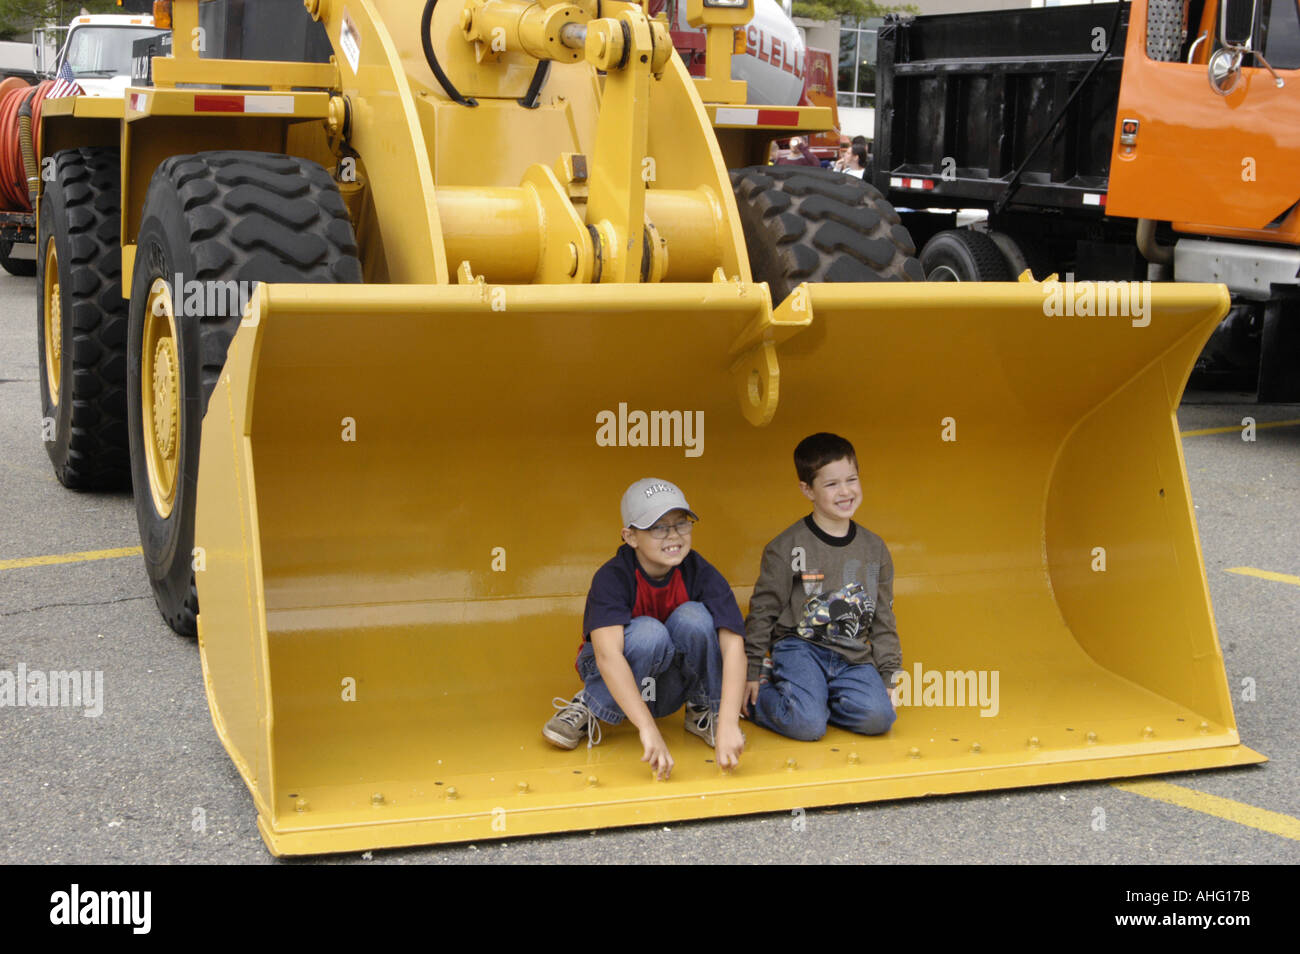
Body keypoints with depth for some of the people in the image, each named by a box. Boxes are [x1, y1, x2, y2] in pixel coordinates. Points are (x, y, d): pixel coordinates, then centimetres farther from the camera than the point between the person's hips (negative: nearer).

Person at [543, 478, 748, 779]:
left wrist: (728, 724, -44)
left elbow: (734, 645, -29)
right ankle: (587, 709, -11)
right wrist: (648, 729, -54)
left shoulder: (701, 574, -18)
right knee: (649, 633, -35)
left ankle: (704, 711, -4)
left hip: (668, 687, 2)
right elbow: (608, 654, -41)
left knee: (694, 617, -27)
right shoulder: (612, 578, -25)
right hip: (619, 682, -2)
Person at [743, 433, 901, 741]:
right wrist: (751, 672, 2)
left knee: (878, 716, -21)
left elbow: (883, 619, 16)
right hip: (800, 648, -4)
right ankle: (759, 698, 5)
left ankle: (810, 698, 4)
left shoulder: (875, 548, 9)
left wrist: (888, 676, 10)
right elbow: (763, 610, 2)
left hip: (854, 657, 4)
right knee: (808, 725, -26)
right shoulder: (786, 547, -4)